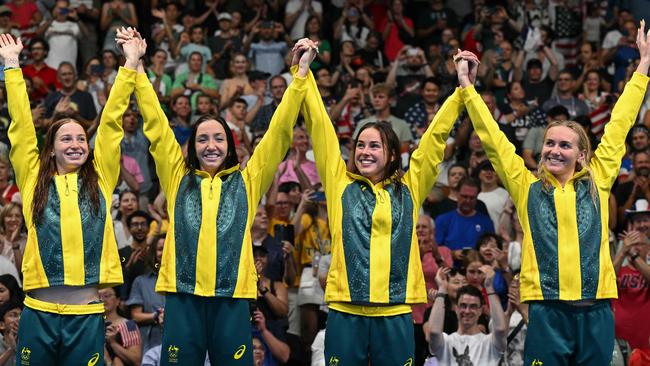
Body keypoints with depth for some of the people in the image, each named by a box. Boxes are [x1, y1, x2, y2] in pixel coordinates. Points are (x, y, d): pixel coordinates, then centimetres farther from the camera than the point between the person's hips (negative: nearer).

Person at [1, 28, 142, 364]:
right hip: (39, 312, 0)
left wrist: (131, 64, 9)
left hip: (87, 314, 0)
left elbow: (111, 121, 9)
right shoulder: (34, 179, 8)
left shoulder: (100, 179, 10)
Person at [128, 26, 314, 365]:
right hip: (183, 296, 0)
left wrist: (300, 75, 6)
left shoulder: (247, 181, 12)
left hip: (231, 297, 0)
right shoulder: (179, 178, 12)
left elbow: (280, 131, 10)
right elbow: (156, 124, 10)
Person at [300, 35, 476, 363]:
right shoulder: (341, 184, 8)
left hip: (395, 314, 1)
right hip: (346, 312, -1)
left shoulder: (409, 188, 10)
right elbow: (319, 126, 5)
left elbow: (436, 135, 11)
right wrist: (303, 73, 2)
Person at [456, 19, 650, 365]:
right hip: (547, 310, -1)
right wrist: (467, 87, 7)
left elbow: (617, 129, 14)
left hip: (595, 310, 1)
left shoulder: (596, 183, 10)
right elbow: (492, 138, 8)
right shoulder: (528, 187, 8)